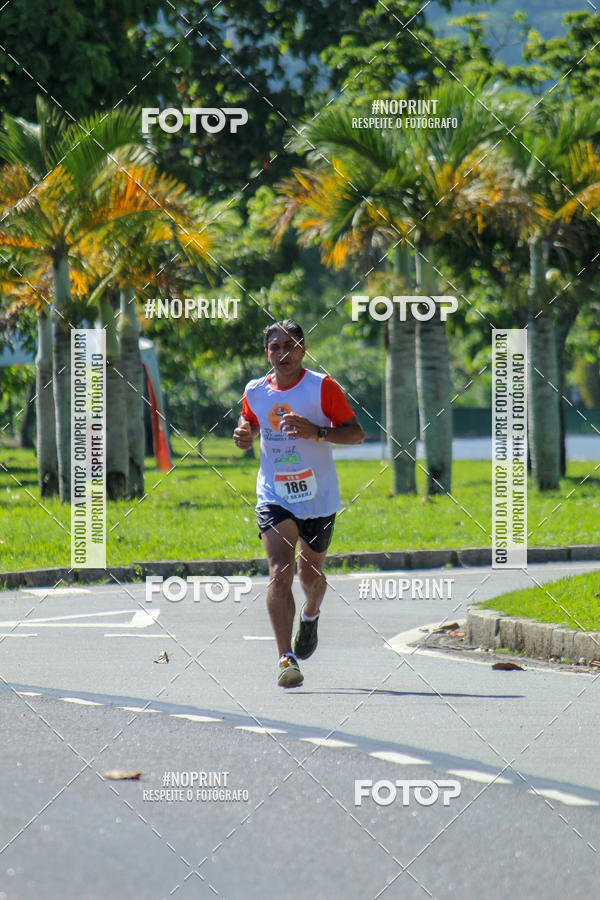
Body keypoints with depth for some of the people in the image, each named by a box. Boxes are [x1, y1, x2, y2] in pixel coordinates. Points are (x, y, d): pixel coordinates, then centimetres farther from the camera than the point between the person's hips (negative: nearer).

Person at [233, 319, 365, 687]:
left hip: (318, 498, -1)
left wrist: (316, 431, -24)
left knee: (310, 575, 15)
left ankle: (311, 615, 52)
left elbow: (357, 433, -7)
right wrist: (244, 437, -3)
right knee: (280, 572, -17)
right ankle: (287, 659, -22)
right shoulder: (255, 391, 2)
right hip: (274, 496, 1)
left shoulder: (322, 387, -9)